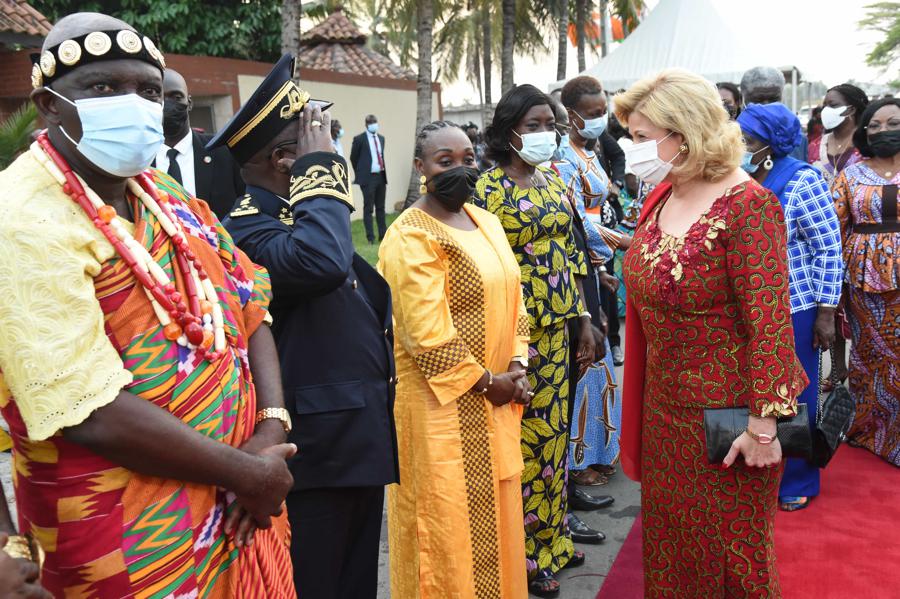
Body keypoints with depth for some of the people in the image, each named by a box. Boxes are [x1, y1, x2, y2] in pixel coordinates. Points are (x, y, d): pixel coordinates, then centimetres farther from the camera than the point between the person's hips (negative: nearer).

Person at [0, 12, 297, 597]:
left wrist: (271, 430, -10)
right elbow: (93, 414, -25)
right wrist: (250, 474, -17)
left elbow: (251, 311, 6)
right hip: (135, 539, -7)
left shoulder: (166, 196, 5)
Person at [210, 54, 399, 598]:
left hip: (362, 438, 10)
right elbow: (322, 262, -38)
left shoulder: (301, 214, 14)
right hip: (316, 448, -9)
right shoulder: (249, 228, -17)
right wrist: (321, 166, -25)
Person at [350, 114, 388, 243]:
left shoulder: (381, 138, 13)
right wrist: (360, 174, 4)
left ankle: (383, 234, 18)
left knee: (381, 207, 12)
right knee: (368, 208, -1)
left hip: (381, 176, 6)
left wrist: (384, 173, 15)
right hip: (368, 178, -6)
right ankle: (370, 237, 2)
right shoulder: (359, 139, -5)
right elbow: (353, 158, 0)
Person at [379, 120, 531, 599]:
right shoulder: (411, 237, -15)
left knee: (495, 514, 17)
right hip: (444, 404, -7)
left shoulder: (486, 222, 10)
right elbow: (426, 334, -21)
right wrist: (485, 382, -13)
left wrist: (516, 367, 0)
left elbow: (512, 298, 13)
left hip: (494, 402, 8)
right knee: (454, 522, 5)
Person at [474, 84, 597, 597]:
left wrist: (583, 318, 11)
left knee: (555, 429, 15)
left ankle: (552, 537, 32)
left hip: (558, 325, 7)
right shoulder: (491, 188, -12)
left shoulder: (553, 180, 11)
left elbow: (568, 256, 14)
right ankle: (524, 555, 18)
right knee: (526, 435, 2)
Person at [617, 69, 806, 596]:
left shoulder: (746, 205, -19)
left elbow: (769, 323, -21)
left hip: (726, 411, -7)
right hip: (665, 404, 7)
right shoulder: (661, 196, 4)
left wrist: (763, 424, -22)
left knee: (733, 551, 10)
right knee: (670, 540, 20)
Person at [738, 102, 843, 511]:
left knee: (792, 396, 8)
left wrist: (826, 313, -12)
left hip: (792, 308, -5)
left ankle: (797, 482, 24)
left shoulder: (802, 182, -12)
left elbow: (828, 250, -10)